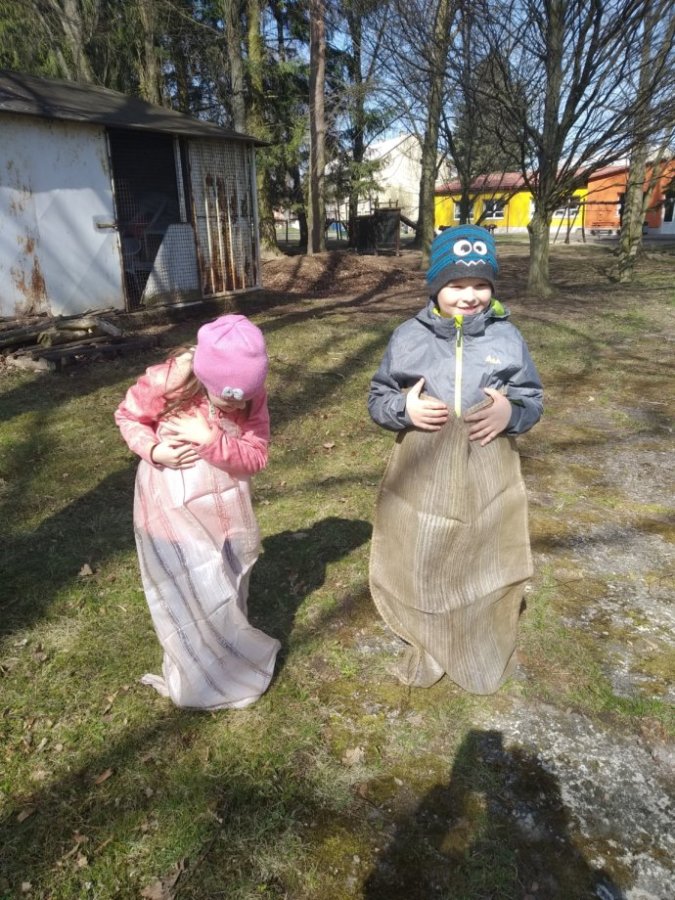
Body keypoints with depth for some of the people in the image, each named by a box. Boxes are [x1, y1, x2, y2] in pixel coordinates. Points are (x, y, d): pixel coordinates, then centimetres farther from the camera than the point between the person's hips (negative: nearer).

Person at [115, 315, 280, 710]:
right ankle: (212, 678, 31)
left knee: (230, 586, 20)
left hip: (227, 504, 4)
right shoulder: (168, 380, -24)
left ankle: (230, 652, 47)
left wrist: (210, 440, -30)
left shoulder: (253, 393, -15)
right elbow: (128, 416, -6)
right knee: (194, 593, 6)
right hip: (174, 503, -3)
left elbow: (257, 456, -15)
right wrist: (153, 449, -25)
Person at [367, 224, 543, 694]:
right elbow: (377, 399, 3)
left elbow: (533, 400, 5)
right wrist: (403, 408, -19)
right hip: (421, 480, 0)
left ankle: (486, 652, 44)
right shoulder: (408, 336, -5)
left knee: (485, 568, 16)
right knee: (421, 569, 14)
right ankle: (427, 647, 42)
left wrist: (511, 413, -17)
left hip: (487, 480, 1)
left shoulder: (507, 337, -3)